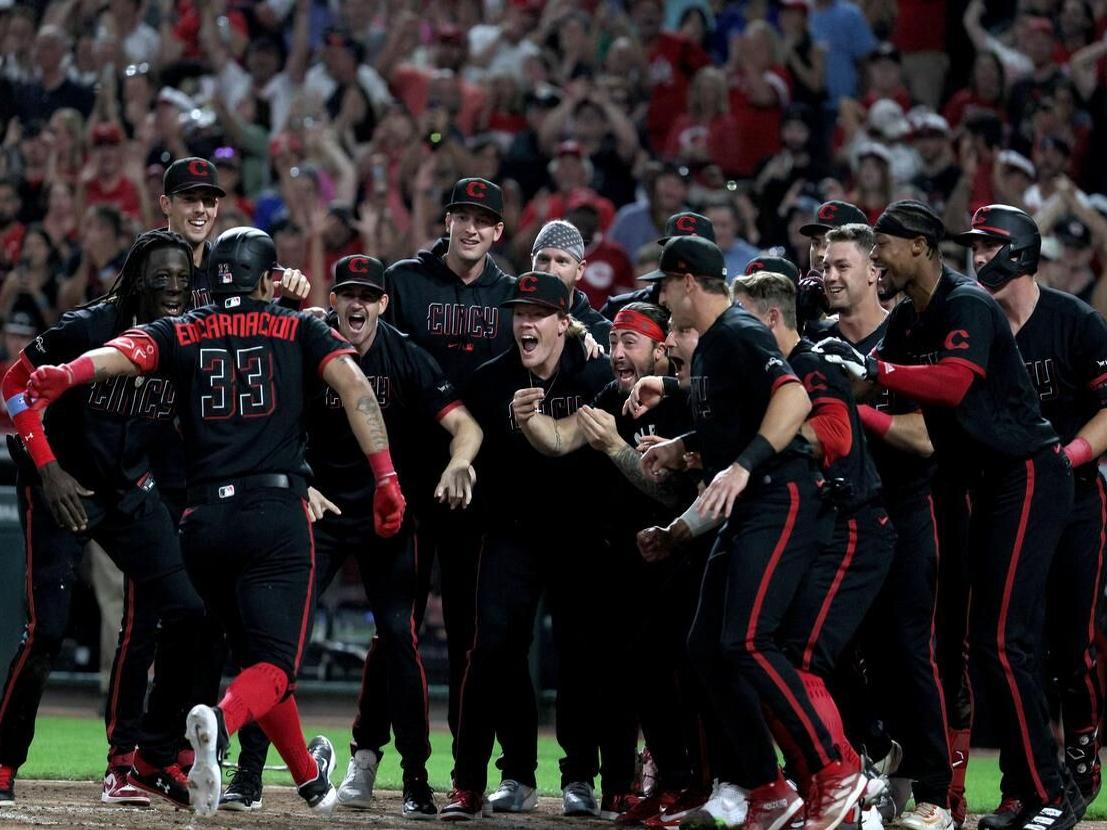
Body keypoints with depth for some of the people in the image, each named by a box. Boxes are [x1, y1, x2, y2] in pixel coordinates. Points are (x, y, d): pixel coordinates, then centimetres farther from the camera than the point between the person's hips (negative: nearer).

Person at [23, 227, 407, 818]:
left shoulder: (181, 333, 14)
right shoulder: (299, 329, 12)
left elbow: (122, 352, -7)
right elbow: (352, 383, -4)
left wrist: (66, 375, -26)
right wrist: (385, 477, -8)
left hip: (205, 520, 3)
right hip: (278, 515, -3)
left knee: (254, 653, 21)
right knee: (273, 665, -7)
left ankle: (310, 778, 32)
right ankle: (221, 721, -39)